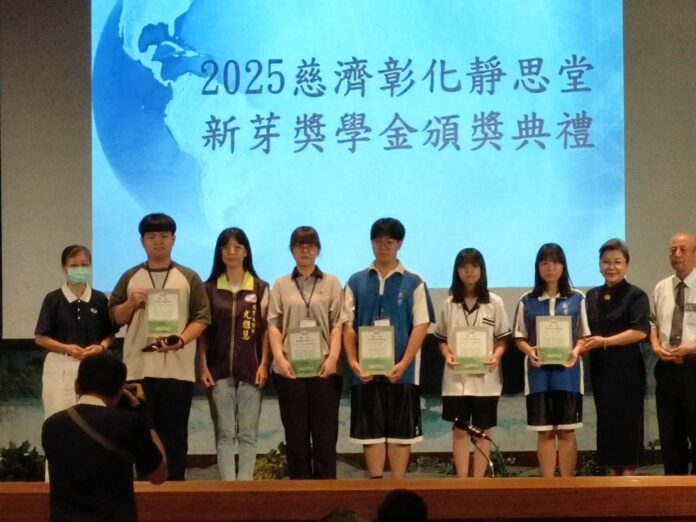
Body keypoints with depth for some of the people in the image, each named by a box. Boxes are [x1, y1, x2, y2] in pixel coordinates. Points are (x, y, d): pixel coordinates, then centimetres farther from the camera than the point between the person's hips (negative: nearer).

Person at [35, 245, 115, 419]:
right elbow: (40, 338, -1)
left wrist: (101, 347, -11)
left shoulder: (100, 299, 5)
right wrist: (67, 348, -14)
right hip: (60, 367, -2)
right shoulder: (53, 299, -1)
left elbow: (110, 335, 11)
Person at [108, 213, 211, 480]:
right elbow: (114, 317, 11)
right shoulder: (130, 277, 12)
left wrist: (181, 340, -14)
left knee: (175, 434, 0)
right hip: (139, 368, 1)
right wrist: (131, 303, -8)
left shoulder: (189, 278, 8)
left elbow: (202, 317, 2)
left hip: (178, 368, -1)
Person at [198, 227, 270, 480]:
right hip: (219, 370, 0)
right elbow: (202, 331, 5)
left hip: (251, 370, 0)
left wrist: (264, 365, -5)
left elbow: (266, 330, 4)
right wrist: (202, 367, -2)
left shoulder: (261, 288, 5)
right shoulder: (209, 288, 6)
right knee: (224, 434, 0)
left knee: (248, 433, 2)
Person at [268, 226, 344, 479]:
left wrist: (333, 357, -10)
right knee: (295, 433, 3)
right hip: (290, 369, 1)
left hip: (323, 369, -1)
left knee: (325, 433, 0)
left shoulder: (332, 283, 10)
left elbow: (337, 325, 3)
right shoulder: (281, 285, 12)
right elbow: (274, 324, 5)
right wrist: (279, 357, -8)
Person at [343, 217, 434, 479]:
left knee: (401, 431, 2)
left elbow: (421, 325, -3)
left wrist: (403, 364, -14)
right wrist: (353, 362, -8)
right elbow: (348, 325, 6)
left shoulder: (414, 282, 2)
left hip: (402, 371, -1)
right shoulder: (356, 282, 8)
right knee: (371, 431, 3)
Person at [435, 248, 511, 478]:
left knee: (482, 431, 3)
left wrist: (496, 357, -17)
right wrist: (447, 356, -11)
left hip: (485, 377, -1)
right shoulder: (449, 304, 5)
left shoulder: (494, 302, 0)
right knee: (459, 430, 3)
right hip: (456, 376, 1)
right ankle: (462, 482, 8)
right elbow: (442, 339, 9)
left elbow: (502, 339, 2)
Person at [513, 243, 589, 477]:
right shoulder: (527, 301, 6)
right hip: (539, 372, 1)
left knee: (566, 431, 2)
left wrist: (575, 352, -14)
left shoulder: (577, 299, 4)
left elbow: (584, 335, 5)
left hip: (567, 372, -1)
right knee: (544, 432, 4)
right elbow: (520, 337, 8)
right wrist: (529, 351, -13)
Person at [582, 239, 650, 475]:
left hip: (627, 369, -5)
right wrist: (581, 348, -5)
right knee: (606, 420, 9)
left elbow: (640, 331, -17)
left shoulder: (636, 296, -6)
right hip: (600, 367, 5)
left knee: (627, 420, -1)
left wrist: (605, 342, -22)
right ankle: (612, 473, 17)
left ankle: (628, 474, 5)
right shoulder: (592, 296, 11)